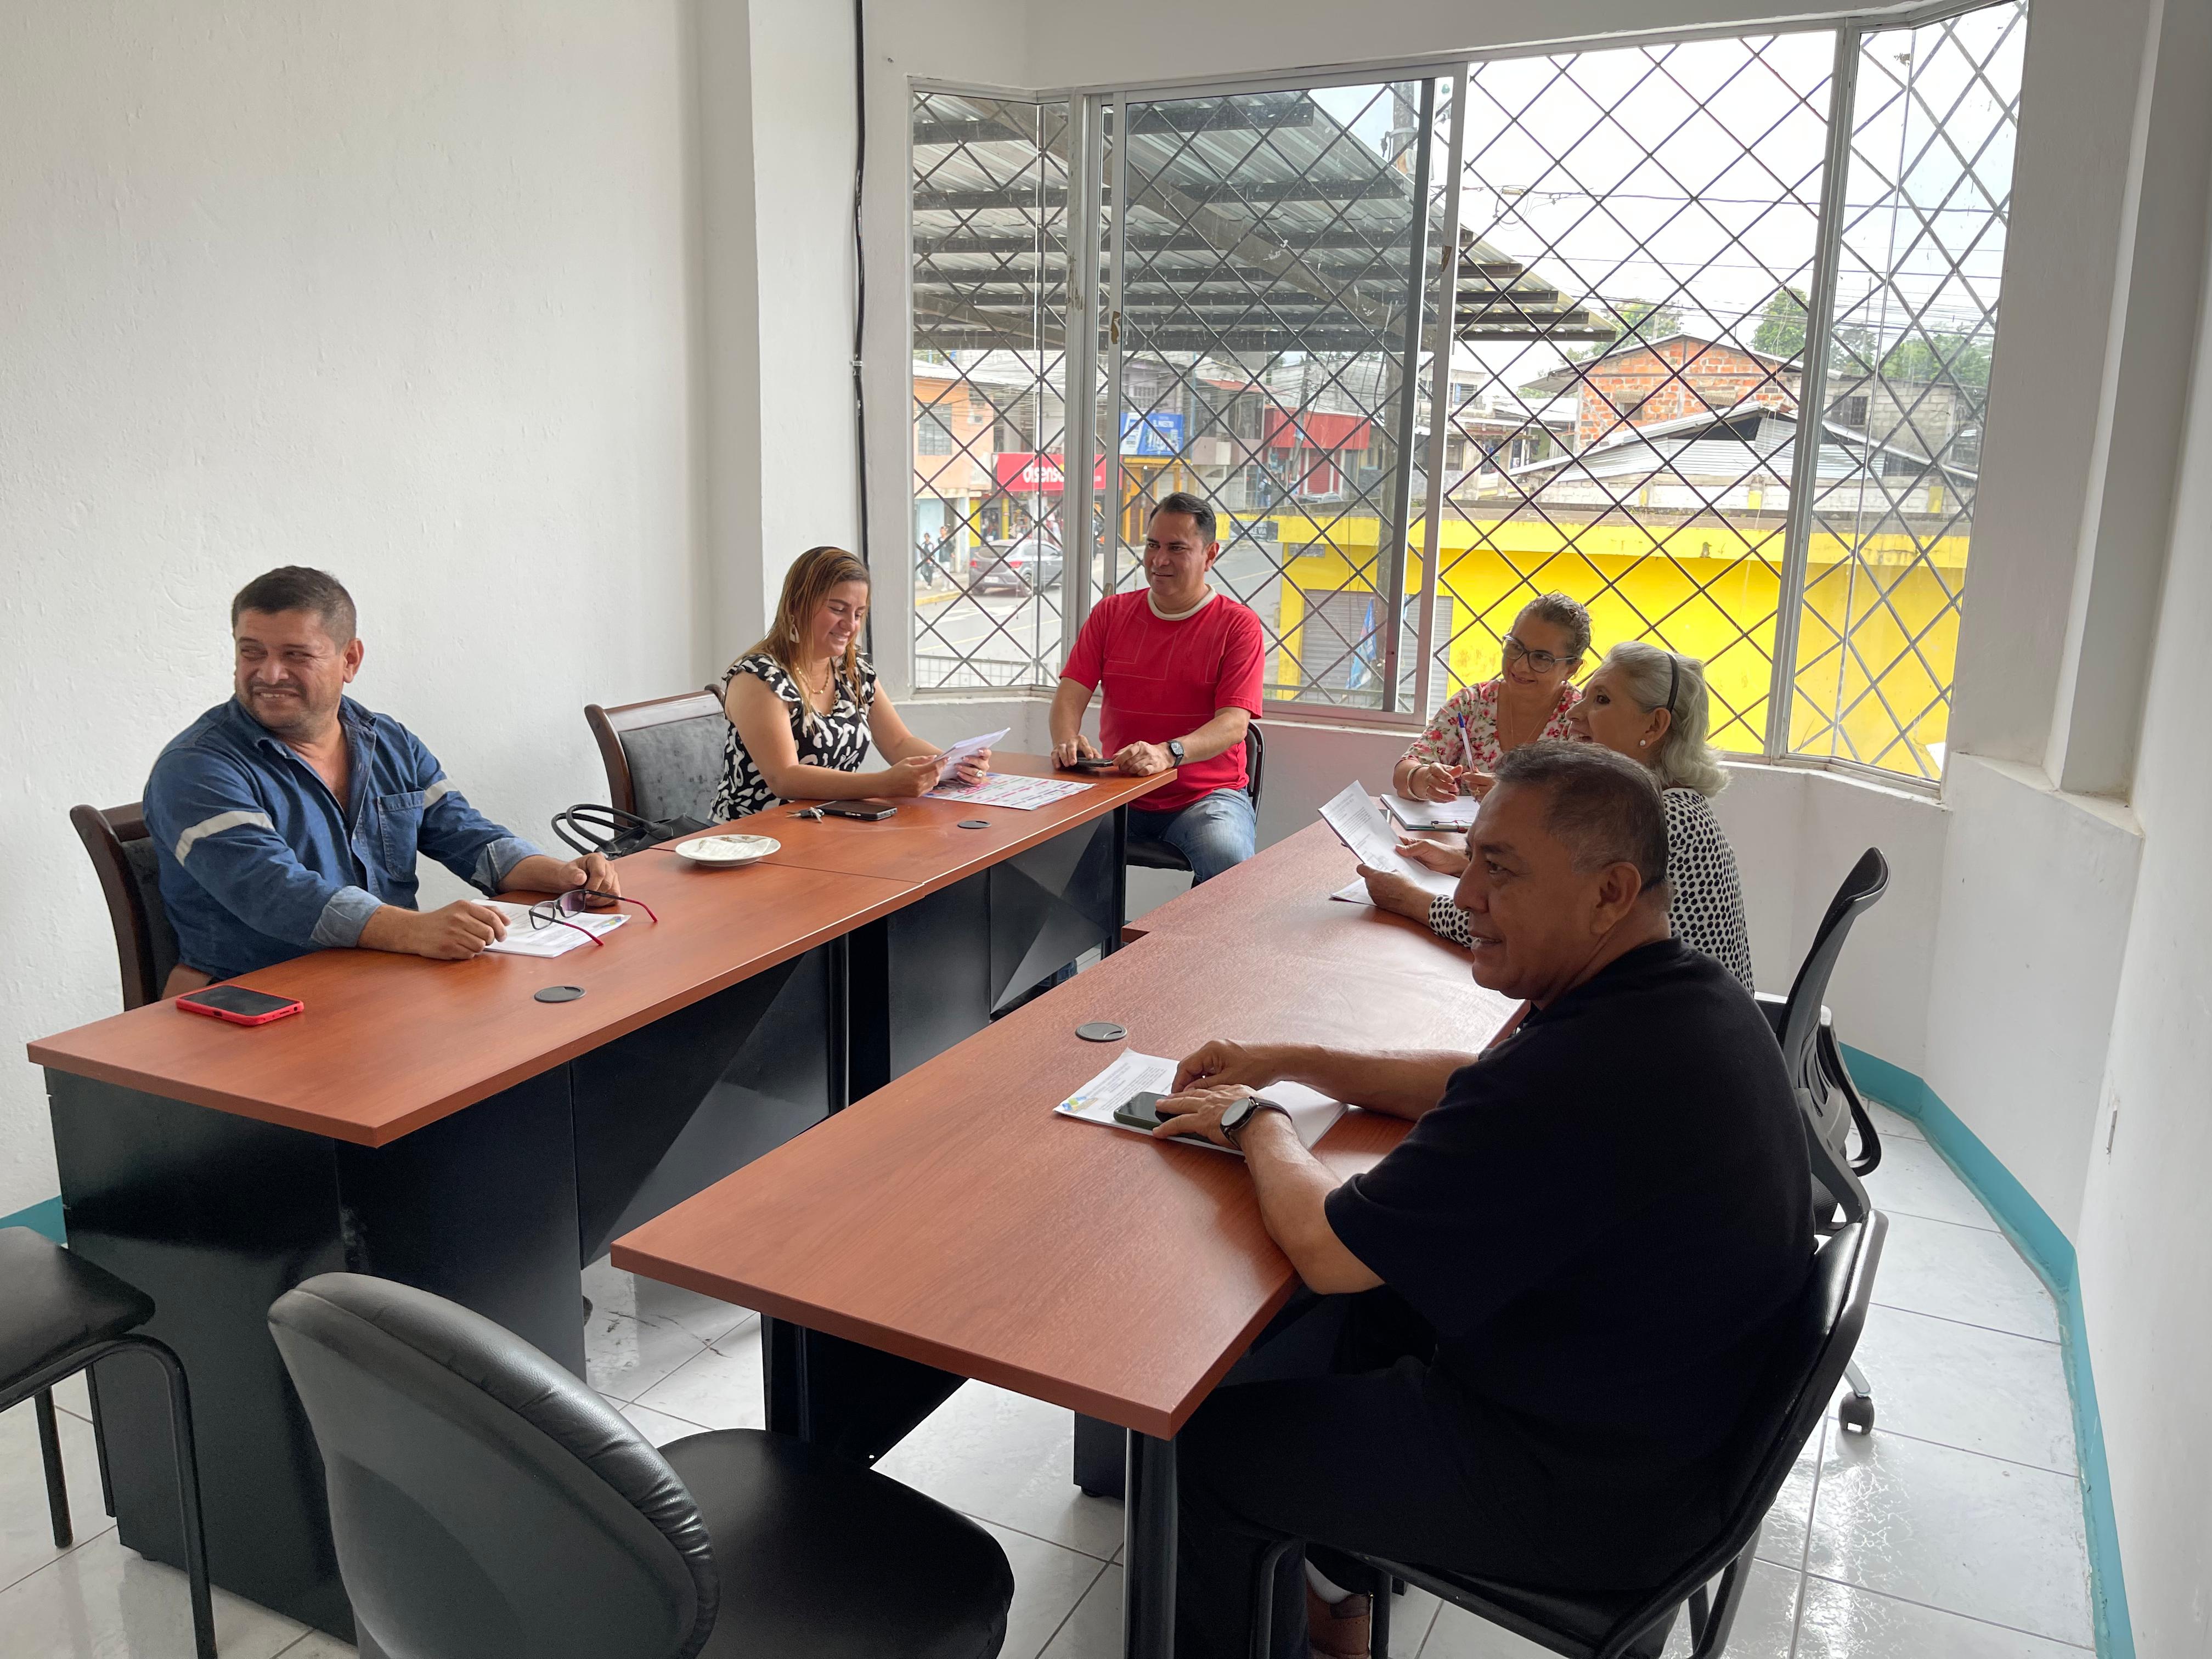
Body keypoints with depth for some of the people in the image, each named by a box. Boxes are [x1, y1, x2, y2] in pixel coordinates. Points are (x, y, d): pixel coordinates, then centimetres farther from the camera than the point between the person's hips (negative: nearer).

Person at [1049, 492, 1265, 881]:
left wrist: (1168, 753, -32)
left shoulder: (1238, 625, -1)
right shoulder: (1111, 612, 12)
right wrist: (1067, 740, -19)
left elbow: (1234, 723, -13)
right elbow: (1071, 692, 5)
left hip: (1207, 794, -2)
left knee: (1228, 862, -33)